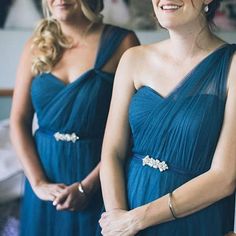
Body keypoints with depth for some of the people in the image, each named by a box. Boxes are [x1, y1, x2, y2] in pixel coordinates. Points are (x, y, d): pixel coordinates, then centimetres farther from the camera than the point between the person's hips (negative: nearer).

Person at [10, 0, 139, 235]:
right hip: (45, 171, 3)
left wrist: (87, 186, -15)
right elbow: (19, 120, 2)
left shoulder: (122, 43, -8)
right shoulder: (36, 46, 4)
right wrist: (38, 183, -9)